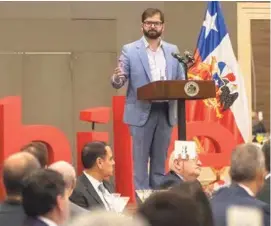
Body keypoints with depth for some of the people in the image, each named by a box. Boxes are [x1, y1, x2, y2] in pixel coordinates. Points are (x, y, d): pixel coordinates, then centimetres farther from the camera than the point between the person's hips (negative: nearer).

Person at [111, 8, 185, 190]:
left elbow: (181, 80, 12)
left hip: (166, 112, 3)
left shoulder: (173, 50, 11)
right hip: (142, 112, -3)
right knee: (141, 159, -1)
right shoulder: (130, 50, 1)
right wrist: (117, 78, -26)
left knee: (160, 159, 9)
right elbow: (118, 83, -2)